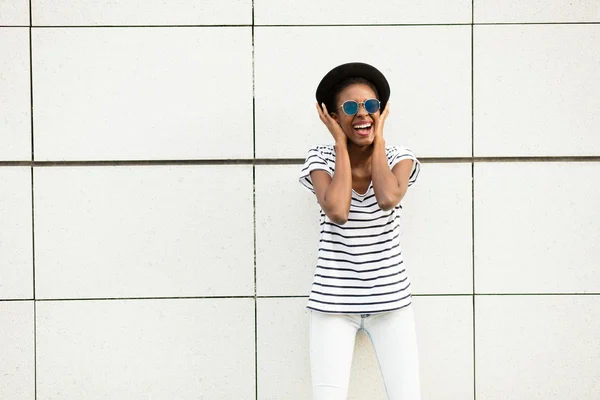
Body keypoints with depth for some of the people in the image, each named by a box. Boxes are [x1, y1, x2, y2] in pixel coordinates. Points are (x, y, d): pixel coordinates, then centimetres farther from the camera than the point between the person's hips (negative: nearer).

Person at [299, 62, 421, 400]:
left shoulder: (399, 158, 1)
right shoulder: (322, 159, -3)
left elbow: (388, 198, -21)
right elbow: (337, 211, -22)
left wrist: (378, 138, -8)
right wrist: (341, 143, -11)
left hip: (390, 298, 1)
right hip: (334, 300, -1)